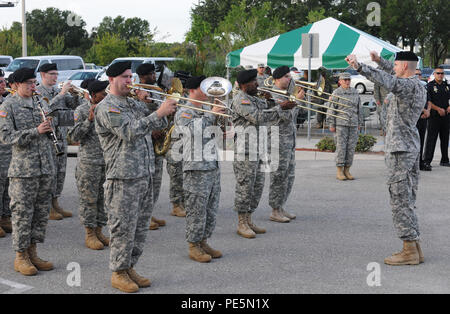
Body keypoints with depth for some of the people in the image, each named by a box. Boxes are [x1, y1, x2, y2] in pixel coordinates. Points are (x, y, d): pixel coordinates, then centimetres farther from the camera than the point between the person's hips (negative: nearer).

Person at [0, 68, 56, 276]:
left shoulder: (41, 102, 13)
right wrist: (35, 131, -19)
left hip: (46, 167, 6)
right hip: (23, 169, -6)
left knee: (41, 212, 10)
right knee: (22, 213, -1)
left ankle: (32, 253, 21)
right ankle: (20, 257, 10)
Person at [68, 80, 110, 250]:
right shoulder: (82, 110, -5)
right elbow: (75, 136, -10)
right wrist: (90, 120, -19)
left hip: (107, 160, 5)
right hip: (89, 161, -5)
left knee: (103, 198, 10)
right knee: (89, 198, 0)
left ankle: (99, 232, 19)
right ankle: (89, 235, 8)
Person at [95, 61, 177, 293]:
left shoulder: (134, 104, 17)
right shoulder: (106, 108, -10)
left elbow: (158, 124, 18)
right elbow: (129, 132, -24)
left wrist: (167, 106, -1)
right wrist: (159, 113, -26)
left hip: (145, 176, 8)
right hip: (123, 178, -8)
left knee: (140, 226, 13)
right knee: (123, 228, -2)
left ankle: (130, 268, 24)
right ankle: (118, 273, 10)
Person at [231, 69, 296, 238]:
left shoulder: (256, 99, 20)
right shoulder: (240, 99, -11)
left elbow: (269, 115, 18)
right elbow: (258, 117, -20)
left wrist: (286, 107, 2)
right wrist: (280, 108, -16)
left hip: (258, 151, 9)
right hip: (245, 151, -9)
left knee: (257, 187, 12)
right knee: (245, 188, -4)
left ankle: (249, 221, 21)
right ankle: (242, 224, 3)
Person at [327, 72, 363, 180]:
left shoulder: (355, 92, 11)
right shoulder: (336, 93, -3)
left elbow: (359, 109, 17)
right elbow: (331, 109, -4)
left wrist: (360, 123, 14)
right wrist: (331, 125, -8)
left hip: (353, 125, 5)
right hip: (341, 124, -5)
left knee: (351, 148, 4)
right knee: (341, 147, -5)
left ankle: (347, 171, 11)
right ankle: (339, 172, 1)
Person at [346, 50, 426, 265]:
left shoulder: (409, 86, -14)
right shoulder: (419, 86, 15)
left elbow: (387, 80, -33)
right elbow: (396, 76, 34)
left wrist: (359, 67, -36)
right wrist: (379, 60, 36)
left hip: (400, 149, -10)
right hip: (412, 147, 10)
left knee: (400, 199, -7)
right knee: (407, 200, 13)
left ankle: (409, 250, -5)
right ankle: (414, 248, 15)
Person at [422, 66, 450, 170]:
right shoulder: (430, 86, -4)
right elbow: (427, 102, -12)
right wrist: (438, 109, -18)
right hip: (434, 116, -6)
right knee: (431, 139, -9)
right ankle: (426, 162, -11)